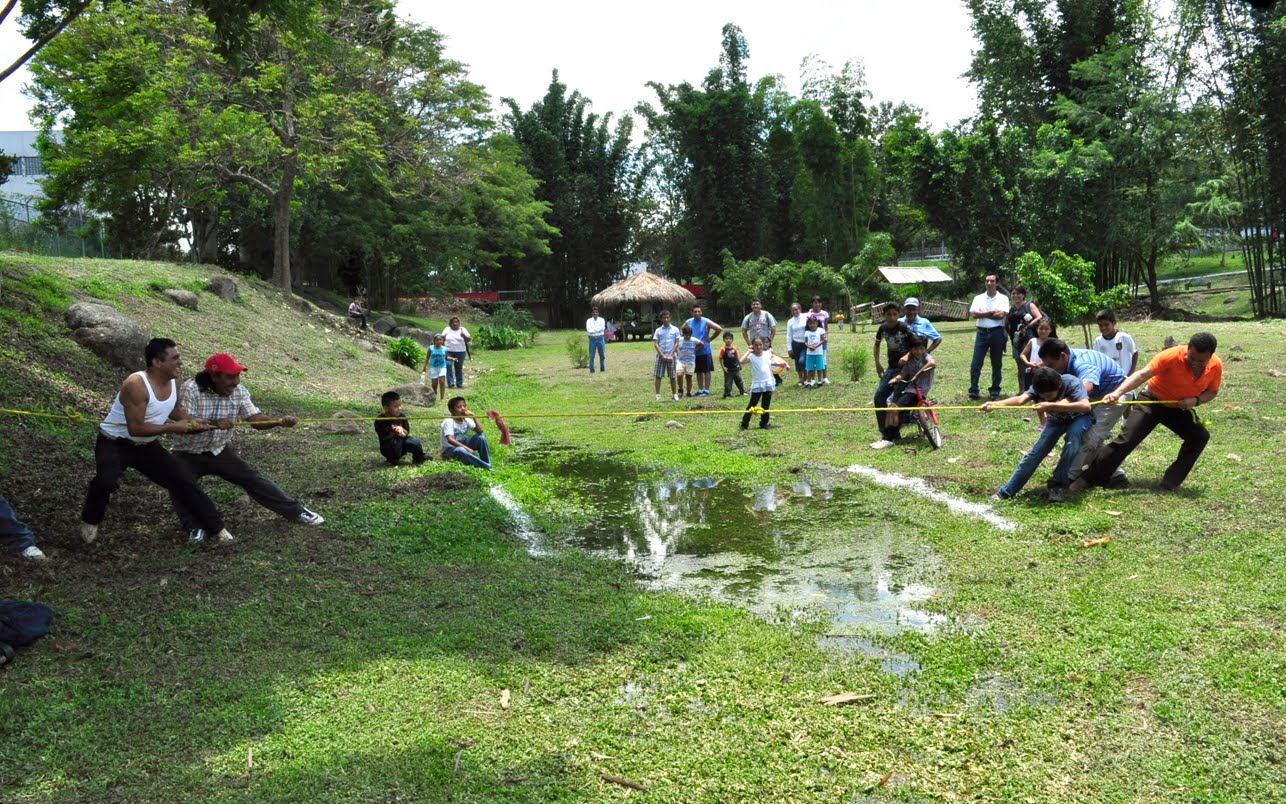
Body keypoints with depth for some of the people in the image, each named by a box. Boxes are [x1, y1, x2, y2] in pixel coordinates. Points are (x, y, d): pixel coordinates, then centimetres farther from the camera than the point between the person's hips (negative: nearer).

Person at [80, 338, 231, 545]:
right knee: (106, 481, -33)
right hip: (114, 443, -7)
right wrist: (173, 428, -27)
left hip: (147, 446, 7)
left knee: (183, 480, 2)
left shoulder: (173, 381, -6)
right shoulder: (136, 385, -30)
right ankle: (90, 522, -1)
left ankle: (216, 527, 14)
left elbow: (173, 410, 15)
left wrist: (193, 421, -3)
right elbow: (135, 428, -31)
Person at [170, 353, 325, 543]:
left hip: (219, 450, 3)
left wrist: (279, 422, -38)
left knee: (253, 478, -3)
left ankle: (296, 511, 7)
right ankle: (193, 525, -8)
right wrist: (214, 424, -46)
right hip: (187, 453, -3)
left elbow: (256, 419, -17)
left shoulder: (239, 391, -9)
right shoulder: (190, 390, -23)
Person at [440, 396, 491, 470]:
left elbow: (480, 431, -10)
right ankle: (487, 467, -42)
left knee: (480, 437, -15)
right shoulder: (448, 421, -18)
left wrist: (474, 417, -20)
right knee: (460, 450, -40)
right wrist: (466, 448, -37)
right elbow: (450, 440, -30)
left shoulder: (466, 420, 0)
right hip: (449, 450, -6)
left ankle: (487, 463, -17)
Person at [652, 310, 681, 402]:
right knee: (658, 376, -3)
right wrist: (662, 355, -9)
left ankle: (674, 394, 14)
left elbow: (676, 343, 1)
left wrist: (670, 355, -7)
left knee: (672, 377, 4)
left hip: (671, 356, 0)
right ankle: (658, 395, 1)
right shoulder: (658, 330, 5)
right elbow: (656, 344, 1)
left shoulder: (675, 329, 3)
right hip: (660, 356, 0)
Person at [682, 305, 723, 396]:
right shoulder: (688, 322, 3)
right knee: (698, 372, 11)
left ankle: (706, 390, 5)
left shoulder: (706, 322, -9)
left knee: (706, 371, 1)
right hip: (694, 351, 4)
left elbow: (719, 329, -12)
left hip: (705, 351, -4)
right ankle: (700, 390, 19)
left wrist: (710, 338, -9)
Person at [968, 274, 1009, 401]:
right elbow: (974, 314, -7)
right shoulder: (978, 298, 8)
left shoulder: (1003, 299, 3)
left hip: (997, 333, -1)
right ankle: (973, 392, 1)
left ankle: (995, 392, 14)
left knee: (997, 364, 7)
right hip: (982, 332, 1)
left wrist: (983, 314, -8)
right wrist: (992, 312, -9)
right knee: (976, 364, -3)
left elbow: (1001, 315, -12)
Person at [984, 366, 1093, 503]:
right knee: (1035, 452, -11)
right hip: (1056, 419, 3)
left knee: (1074, 435, -35)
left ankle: (1058, 485, -22)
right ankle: (1005, 492, -2)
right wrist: (994, 404, -60)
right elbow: (1021, 399, -41)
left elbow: (1085, 406, -50)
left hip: (1078, 417, -3)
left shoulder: (1072, 383, -35)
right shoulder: (1039, 388, -24)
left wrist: (1052, 405, -54)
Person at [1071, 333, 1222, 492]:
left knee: (1201, 436, -10)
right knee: (1127, 438, -14)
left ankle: (1171, 481, 1)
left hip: (1179, 408, 5)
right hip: (1153, 400, -5)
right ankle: (1090, 478, -9)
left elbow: (1212, 392, 0)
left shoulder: (1216, 366, -16)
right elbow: (1142, 374, -39)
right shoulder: (1172, 355, -31)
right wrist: (1118, 392, -54)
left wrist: (1196, 400, -23)